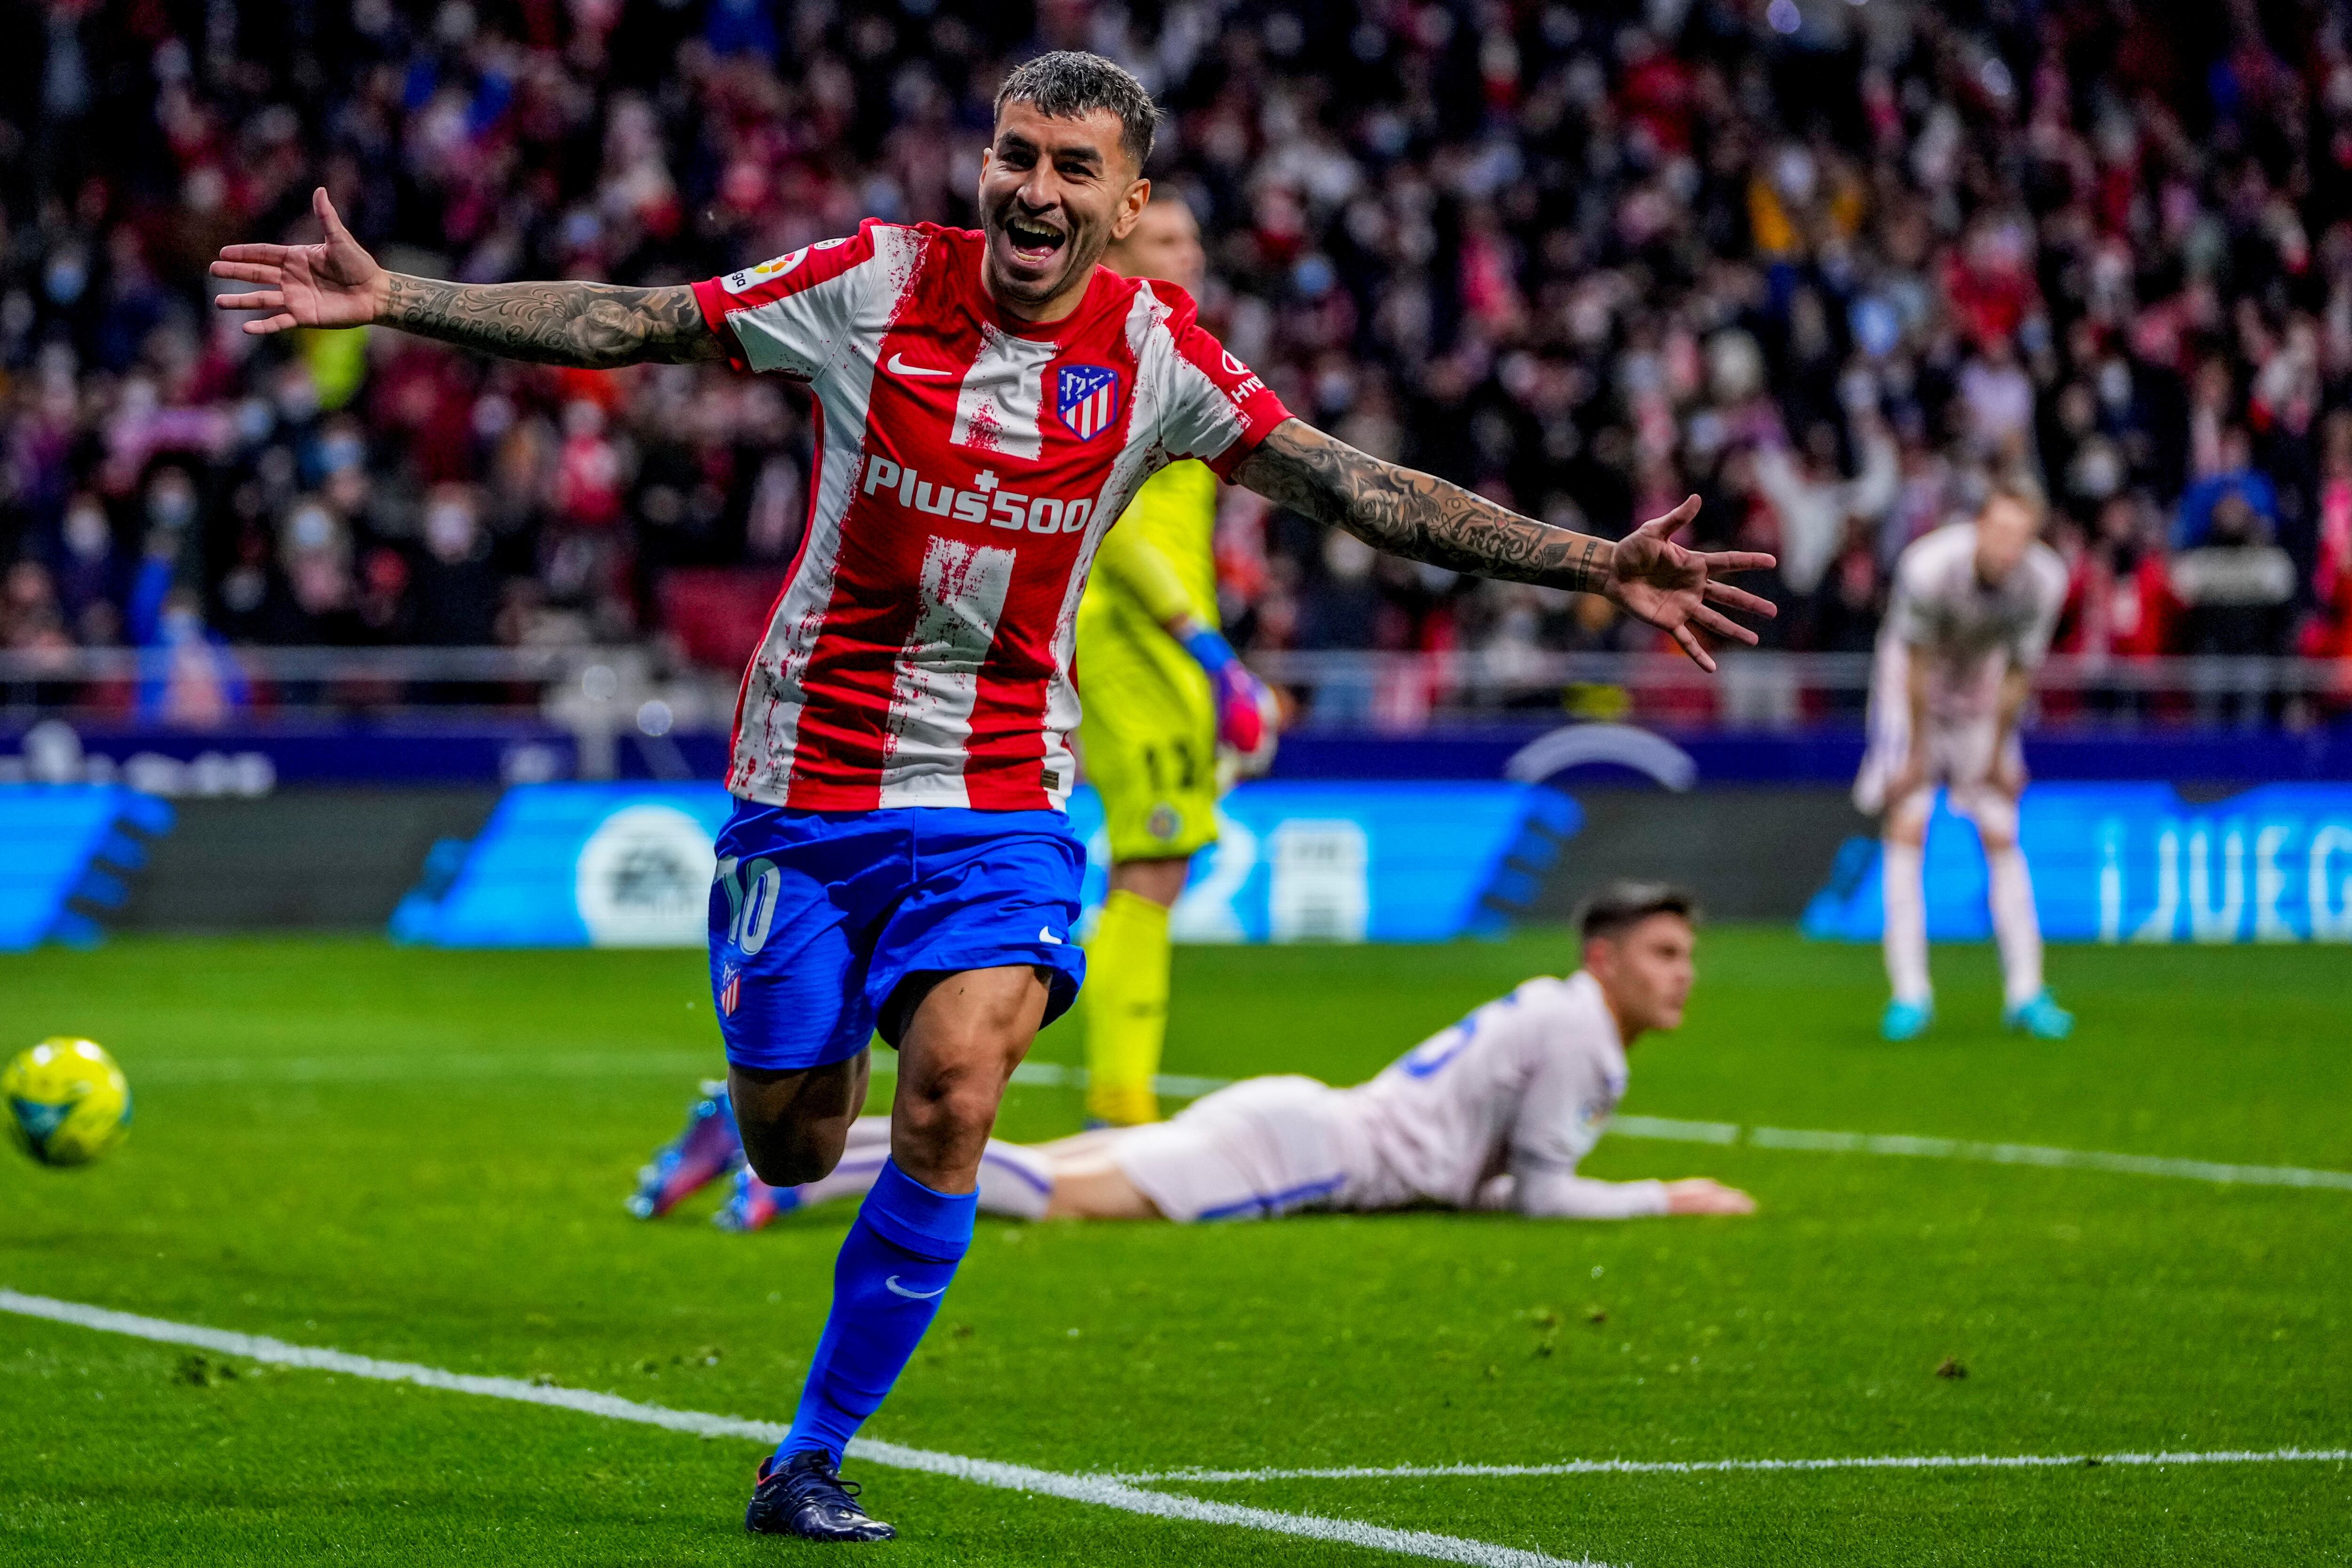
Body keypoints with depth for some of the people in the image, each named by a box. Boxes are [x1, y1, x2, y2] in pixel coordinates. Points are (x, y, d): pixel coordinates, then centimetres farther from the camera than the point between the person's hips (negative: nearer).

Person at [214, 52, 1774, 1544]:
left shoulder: (1158, 352, -5)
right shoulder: (873, 282, -7)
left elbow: (1354, 484, -6)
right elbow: (630, 324, -4)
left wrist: (1594, 564, -13)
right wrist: (395, 299, -10)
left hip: (1000, 797, 0)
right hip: (807, 771, 0)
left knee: (954, 1091, -22)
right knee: (789, 1145, 3)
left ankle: (813, 1455, -8)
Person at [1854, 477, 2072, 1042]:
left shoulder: (2045, 580, -24)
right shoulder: (1928, 567, -33)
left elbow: (2018, 672, -11)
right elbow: (1918, 663, -21)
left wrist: (1997, 755, -2)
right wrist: (1918, 754, -13)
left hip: (1983, 696, 2)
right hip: (1914, 693, -2)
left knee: (2002, 837, -2)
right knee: (1906, 829, -12)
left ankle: (2025, 993, 3)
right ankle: (1910, 994, -9)